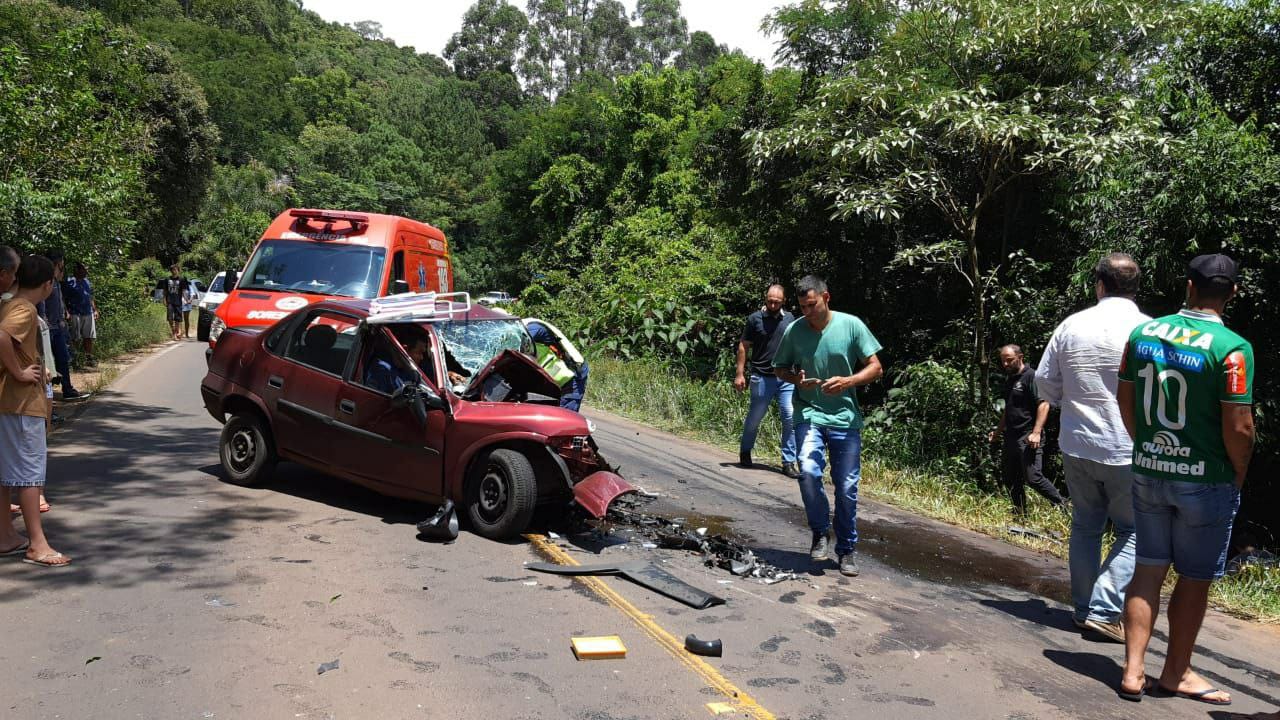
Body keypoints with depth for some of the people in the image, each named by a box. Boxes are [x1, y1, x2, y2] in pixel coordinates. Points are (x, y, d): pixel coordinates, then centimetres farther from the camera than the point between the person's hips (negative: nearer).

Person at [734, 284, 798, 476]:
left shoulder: (790, 319, 8)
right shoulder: (755, 319, -2)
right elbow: (743, 347, 0)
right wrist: (740, 374, -5)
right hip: (762, 378, -2)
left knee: (790, 418, -7)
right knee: (754, 417, 10)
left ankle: (789, 462, -1)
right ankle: (745, 452, 34)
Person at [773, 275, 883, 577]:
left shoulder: (851, 325, -5)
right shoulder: (794, 330, -2)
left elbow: (876, 368, -1)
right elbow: (779, 369, 12)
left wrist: (848, 381, -19)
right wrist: (796, 379, -11)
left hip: (846, 417, 0)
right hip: (809, 414, 0)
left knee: (847, 487, 4)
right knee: (809, 472, -22)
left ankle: (847, 550, 22)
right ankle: (820, 532, 4)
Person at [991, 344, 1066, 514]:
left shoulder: (1031, 376, -7)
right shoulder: (1010, 380, 19)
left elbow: (1044, 404, -16)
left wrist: (1036, 432, -23)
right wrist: (998, 431, 28)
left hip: (1028, 438, -9)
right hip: (1010, 438, 9)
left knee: (1033, 478, -16)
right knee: (1009, 480, 10)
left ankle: (1063, 507, -1)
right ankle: (1020, 513, 19)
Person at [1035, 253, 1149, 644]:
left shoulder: (1072, 325, -2)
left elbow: (1044, 384, 4)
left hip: (1076, 446, 4)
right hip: (1128, 451, -3)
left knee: (1086, 526, 18)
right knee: (1133, 532, 10)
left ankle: (1083, 608, 23)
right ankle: (1103, 611, 1)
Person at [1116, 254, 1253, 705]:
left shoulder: (1144, 333, 0)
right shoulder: (1232, 349, -16)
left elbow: (1125, 398, 8)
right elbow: (1238, 427, -17)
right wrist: (1238, 477, 0)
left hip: (1149, 471, 4)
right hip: (1205, 479, -4)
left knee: (1148, 570, 13)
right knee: (1194, 579, 11)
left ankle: (1133, 670, 13)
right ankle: (1176, 673, 24)